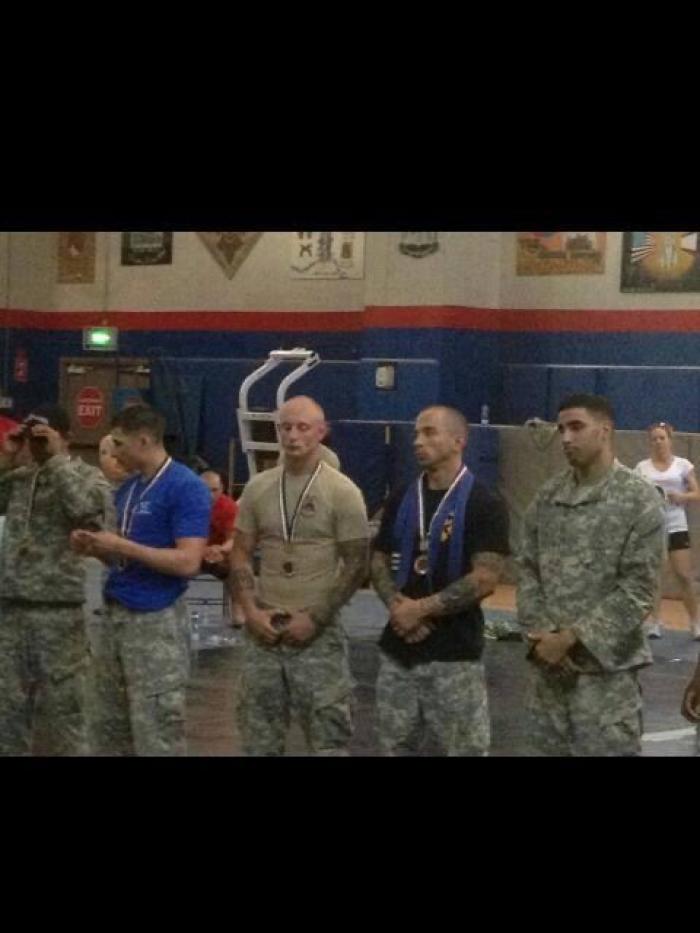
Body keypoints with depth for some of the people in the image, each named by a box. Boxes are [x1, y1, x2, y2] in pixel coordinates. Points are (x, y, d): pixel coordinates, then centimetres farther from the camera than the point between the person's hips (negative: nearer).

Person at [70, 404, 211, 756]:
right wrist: (96, 547, 1)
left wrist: (121, 546, -18)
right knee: (111, 727, 12)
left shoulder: (186, 487, -12)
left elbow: (187, 562, -20)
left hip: (156, 620, -8)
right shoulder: (127, 489, 13)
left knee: (156, 732, -4)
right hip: (115, 614, 8)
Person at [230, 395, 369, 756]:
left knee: (327, 734, -2)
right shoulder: (257, 488, 6)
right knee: (260, 734, 12)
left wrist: (314, 618, -13)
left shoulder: (342, 492, -7)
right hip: (262, 629, 4)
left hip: (318, 632, -4)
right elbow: (240, 555, 9)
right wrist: (250, 609, -5)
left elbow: (355, 565, -7)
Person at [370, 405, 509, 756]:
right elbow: (379, 563, 12)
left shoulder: (483, 505, -9)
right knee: (394, 745, 12)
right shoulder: (400, 500, 10)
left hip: (454, 653, -6)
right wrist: (397, 604, -8)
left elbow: (484, 579, -15)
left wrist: (421, 608, -15)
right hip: (398, 649, 6)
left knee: (465, 747, 0)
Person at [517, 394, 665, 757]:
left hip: (604, 662, -5)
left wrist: (571, 637, -15)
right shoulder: (548, 495, 8)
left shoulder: (640, 500, -7)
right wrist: (540, 631, -7)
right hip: (548, 657, 5)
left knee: (605, 748, -3)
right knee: (552, 747, 11)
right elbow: (528, 567, 8)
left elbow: (636, 590, -11)